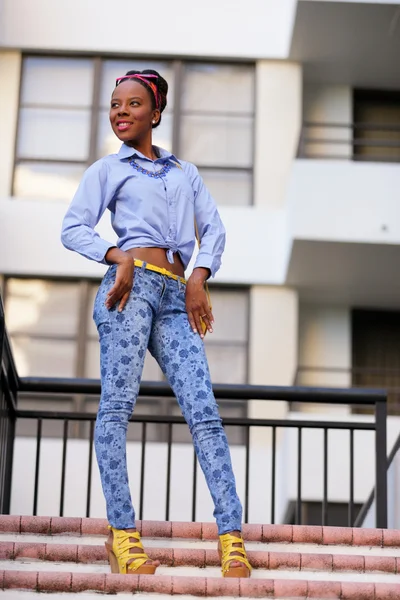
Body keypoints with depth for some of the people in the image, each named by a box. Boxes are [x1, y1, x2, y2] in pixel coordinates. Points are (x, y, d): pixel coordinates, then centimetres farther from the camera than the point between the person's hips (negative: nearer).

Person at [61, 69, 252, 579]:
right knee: (117, 404, -14)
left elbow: (213, 229, 18)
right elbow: (73, 228, 6)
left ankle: (231, 536, -16)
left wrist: (199, 278, 1)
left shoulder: (185, 171, 26)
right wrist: (118, 257, -10)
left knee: (204, 411, -10)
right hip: (131, 285, -3)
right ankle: (122, 533, -16)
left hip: (175, 296, 3)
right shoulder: (107, 169, 16)